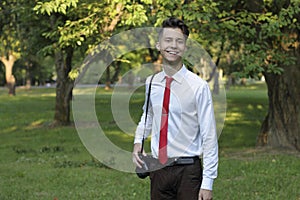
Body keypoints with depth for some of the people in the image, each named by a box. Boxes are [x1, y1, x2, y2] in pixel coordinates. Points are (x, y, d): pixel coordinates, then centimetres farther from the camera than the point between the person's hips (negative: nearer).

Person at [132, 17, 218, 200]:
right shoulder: (151, 83, 5)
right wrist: (138, 141, 6)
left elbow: (209, 137, -8)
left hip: (188, 171, -4)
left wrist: (207, 183, -12)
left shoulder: (198, 86, -9)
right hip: (158, 170, 4)